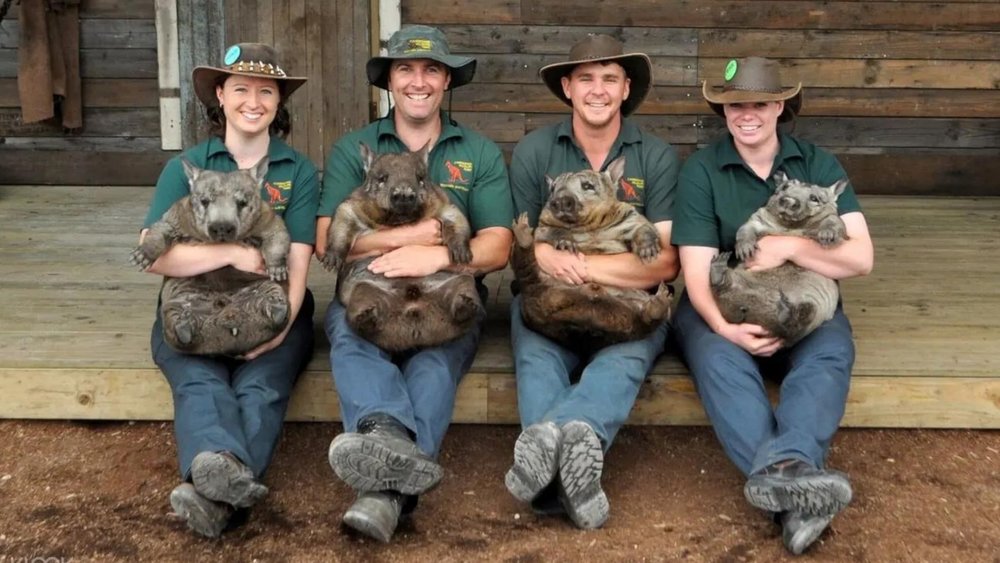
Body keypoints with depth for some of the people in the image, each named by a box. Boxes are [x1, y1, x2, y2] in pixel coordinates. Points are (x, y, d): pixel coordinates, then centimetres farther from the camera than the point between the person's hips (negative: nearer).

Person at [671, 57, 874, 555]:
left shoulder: (818, 164, 2)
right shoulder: (700, 169, -2)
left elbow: (860, 258, -6)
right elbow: (696, 270, -11)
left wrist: (789, 246, -23)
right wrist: (723, 326, -31)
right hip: (721, 306, -1)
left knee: (831, 352, -32)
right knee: (718, 358, -35)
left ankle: (779, 469, -56)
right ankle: (794, 487, -52)